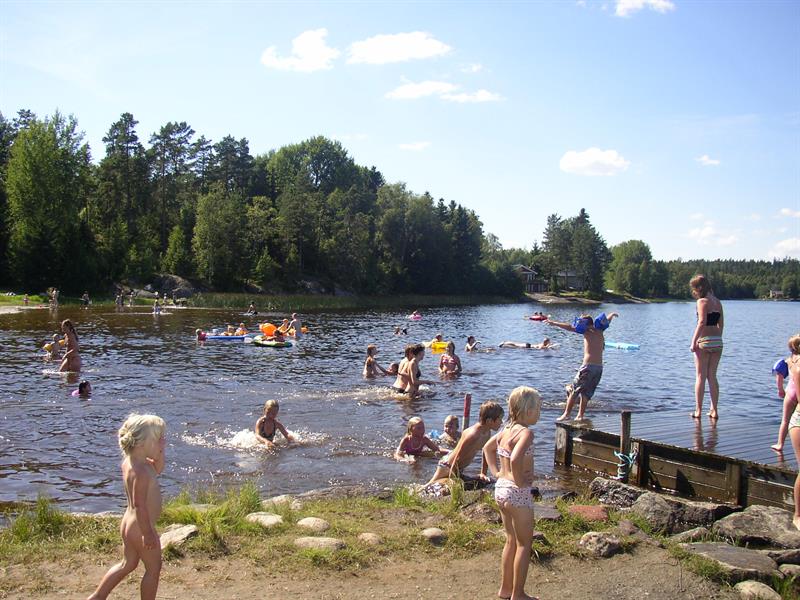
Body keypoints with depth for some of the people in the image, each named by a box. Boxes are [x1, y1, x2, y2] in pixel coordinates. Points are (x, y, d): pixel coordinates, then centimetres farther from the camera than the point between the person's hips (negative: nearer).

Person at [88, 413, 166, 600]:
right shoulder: (141, 472, -28)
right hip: (141, 528, -10)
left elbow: (157, 469, 18)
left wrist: (160, 452, 1)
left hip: (128, 523, 10)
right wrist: (148, 533, -26)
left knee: (127, 564, 26)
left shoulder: (130, 461, 2)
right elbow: (139, 505, -30)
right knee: (153, 569, 9)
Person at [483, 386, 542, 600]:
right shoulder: (526, 432, -19)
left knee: (511, 541, 21)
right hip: (518, 493, -8)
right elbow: (515, 459, -35)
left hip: (501, 489, 8)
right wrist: (519, 481, -21)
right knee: (524, 544, 7)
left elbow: (487, 448, 21)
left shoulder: (507, 430, 6)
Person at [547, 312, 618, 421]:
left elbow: (570, 327, -11)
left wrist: (554, 323, -11)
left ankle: (566, 414, -3)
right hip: (599, 367, 6)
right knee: (586, 393, 15)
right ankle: (580, 416, 13)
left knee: (573, 390, 0)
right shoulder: (599, 331, 15)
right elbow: (607, 320, 36)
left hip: (588, 366, -6)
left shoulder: (587, 331, -1)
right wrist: (612, 314, 55)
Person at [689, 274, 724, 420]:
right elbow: (721, 324, 15)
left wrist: (694, 341, -17)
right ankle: (714, 411, 13)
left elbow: (702, 322, -20)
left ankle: (698, 410, 3)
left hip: (704, 341, -6)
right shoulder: (718, 302, 11)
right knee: (712, 377, 12)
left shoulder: (702, 301, -10)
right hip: (717, 342, 6)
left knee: (700, 377, 1)